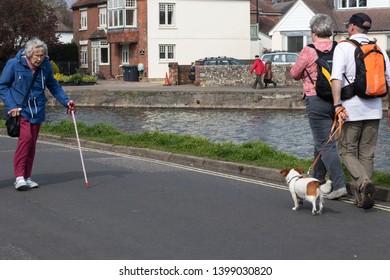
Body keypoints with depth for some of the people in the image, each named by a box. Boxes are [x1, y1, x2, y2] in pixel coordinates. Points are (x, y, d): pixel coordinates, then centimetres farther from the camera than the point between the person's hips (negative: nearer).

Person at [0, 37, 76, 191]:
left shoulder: (45, 66, 0)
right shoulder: (14, 64, -10)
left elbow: (53, 86, 14)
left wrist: (66, 101, 2)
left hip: (37, 110, 4)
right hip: (20, 109, -4)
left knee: (32, 143, 7)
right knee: (25, 137, -20)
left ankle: (27, 177, 17)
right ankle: (19, 176, -17)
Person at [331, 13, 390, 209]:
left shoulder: (343, 47, -4)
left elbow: (336, 77, -18)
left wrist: (337, 104, -21)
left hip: (352, 109, -4)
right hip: (374, 108, 4)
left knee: (347, 150, 8)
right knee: (367, 154, 13)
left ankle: (363, 182, -17)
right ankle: (363, 198, 12)